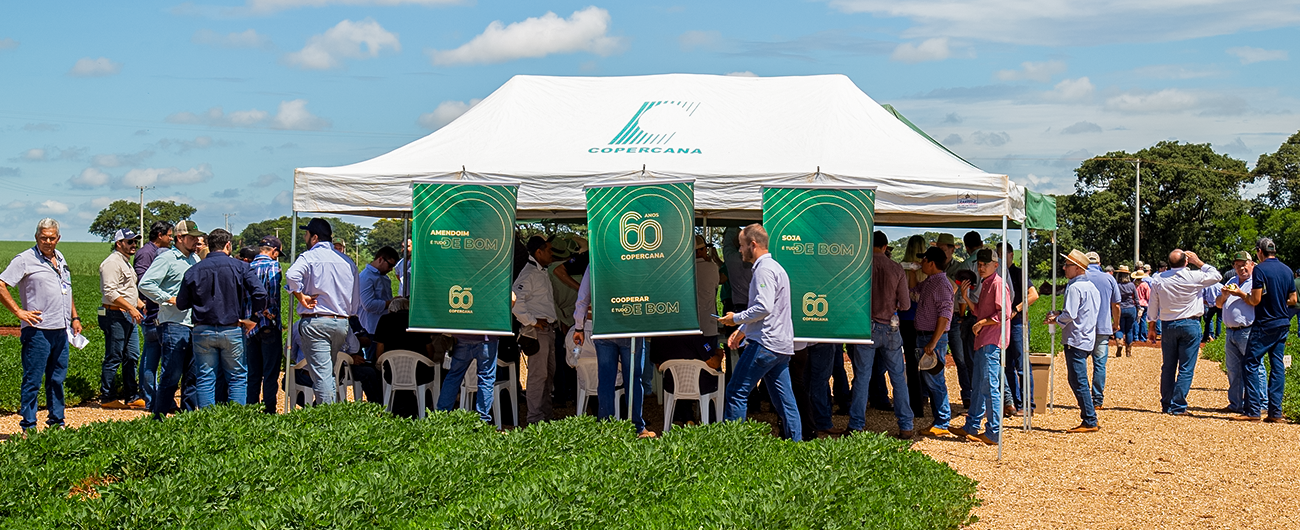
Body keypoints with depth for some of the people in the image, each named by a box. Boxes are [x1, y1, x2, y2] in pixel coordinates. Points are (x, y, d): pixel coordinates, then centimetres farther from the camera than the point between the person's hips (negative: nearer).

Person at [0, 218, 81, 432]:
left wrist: (74, 317, 21)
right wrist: (18, 312, -14)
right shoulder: (25, 259, -7)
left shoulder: (60, 258, 16)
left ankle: (57, 421, 21)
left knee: (57, 378, 13)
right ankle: (28, 426, 2)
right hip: (38, 330, -7)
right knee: (33, 380, -3)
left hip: (61, 330, 7)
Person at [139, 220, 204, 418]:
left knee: (192, 374, 10)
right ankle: (159, 419, 0)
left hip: (194, 325, 8)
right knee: (171, 375, -7)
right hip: (173, 325, -7)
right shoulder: (166, 258, -6)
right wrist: (169, 299, -16)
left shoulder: (195, 259, 18)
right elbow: (145, 284, -14)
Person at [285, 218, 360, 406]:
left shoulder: (308, 257, -4)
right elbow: (356, 300, 15)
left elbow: (292, 276, -26)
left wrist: (301, 297, -13)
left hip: (315, 322, -6)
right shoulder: (347, 261, 13)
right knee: (330, 372, 18)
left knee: (321, 373, -8)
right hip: (342, 323, 6)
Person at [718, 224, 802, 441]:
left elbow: (763, 308, -23)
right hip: (781, 344, 10)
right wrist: (742, 330, 25)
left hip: (765, 343, -10)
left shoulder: (764, 270, -12)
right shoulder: (774, 267, 21)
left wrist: (736, 318, -11)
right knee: (784, 399, 8)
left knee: (736, 392, -6)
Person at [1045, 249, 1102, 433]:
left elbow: (1070, 315, -20)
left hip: (1076, 340, -10)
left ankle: (1090, 422, -6)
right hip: (1088, 339, 10)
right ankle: (1090, 418, 16)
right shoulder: (1091, 286, 14)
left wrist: (1056, 319, -3)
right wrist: (1060, 314, 16)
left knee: (1078, 381, -6)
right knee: (1079, 381, 15)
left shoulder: (1074, 287, -14)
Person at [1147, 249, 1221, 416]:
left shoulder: (1159, 280, -2)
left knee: (1168, 367, 12)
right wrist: (1198, 262, 7)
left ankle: (1166, 405, 16)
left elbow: (1153, 306, 6)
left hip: (1167, 325, 4)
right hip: (1190, 325, -4)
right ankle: (1178, 406, -3)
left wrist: (1152, 326, 19)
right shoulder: (1194, 277, -12)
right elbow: (1216, 276, 5)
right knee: (1186, 368, 0)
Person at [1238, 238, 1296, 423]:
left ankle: (1253, 411, -5)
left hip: (1265, 325, -7)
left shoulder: (1260, 269, -12)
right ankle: (1275, 412, 5)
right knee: (1277, 366, 7)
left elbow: (1255, 300, -14)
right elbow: (1293, 299, 12)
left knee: (1250, 364, -1)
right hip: (1283, 324, 7)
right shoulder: (1287, 270, 9)